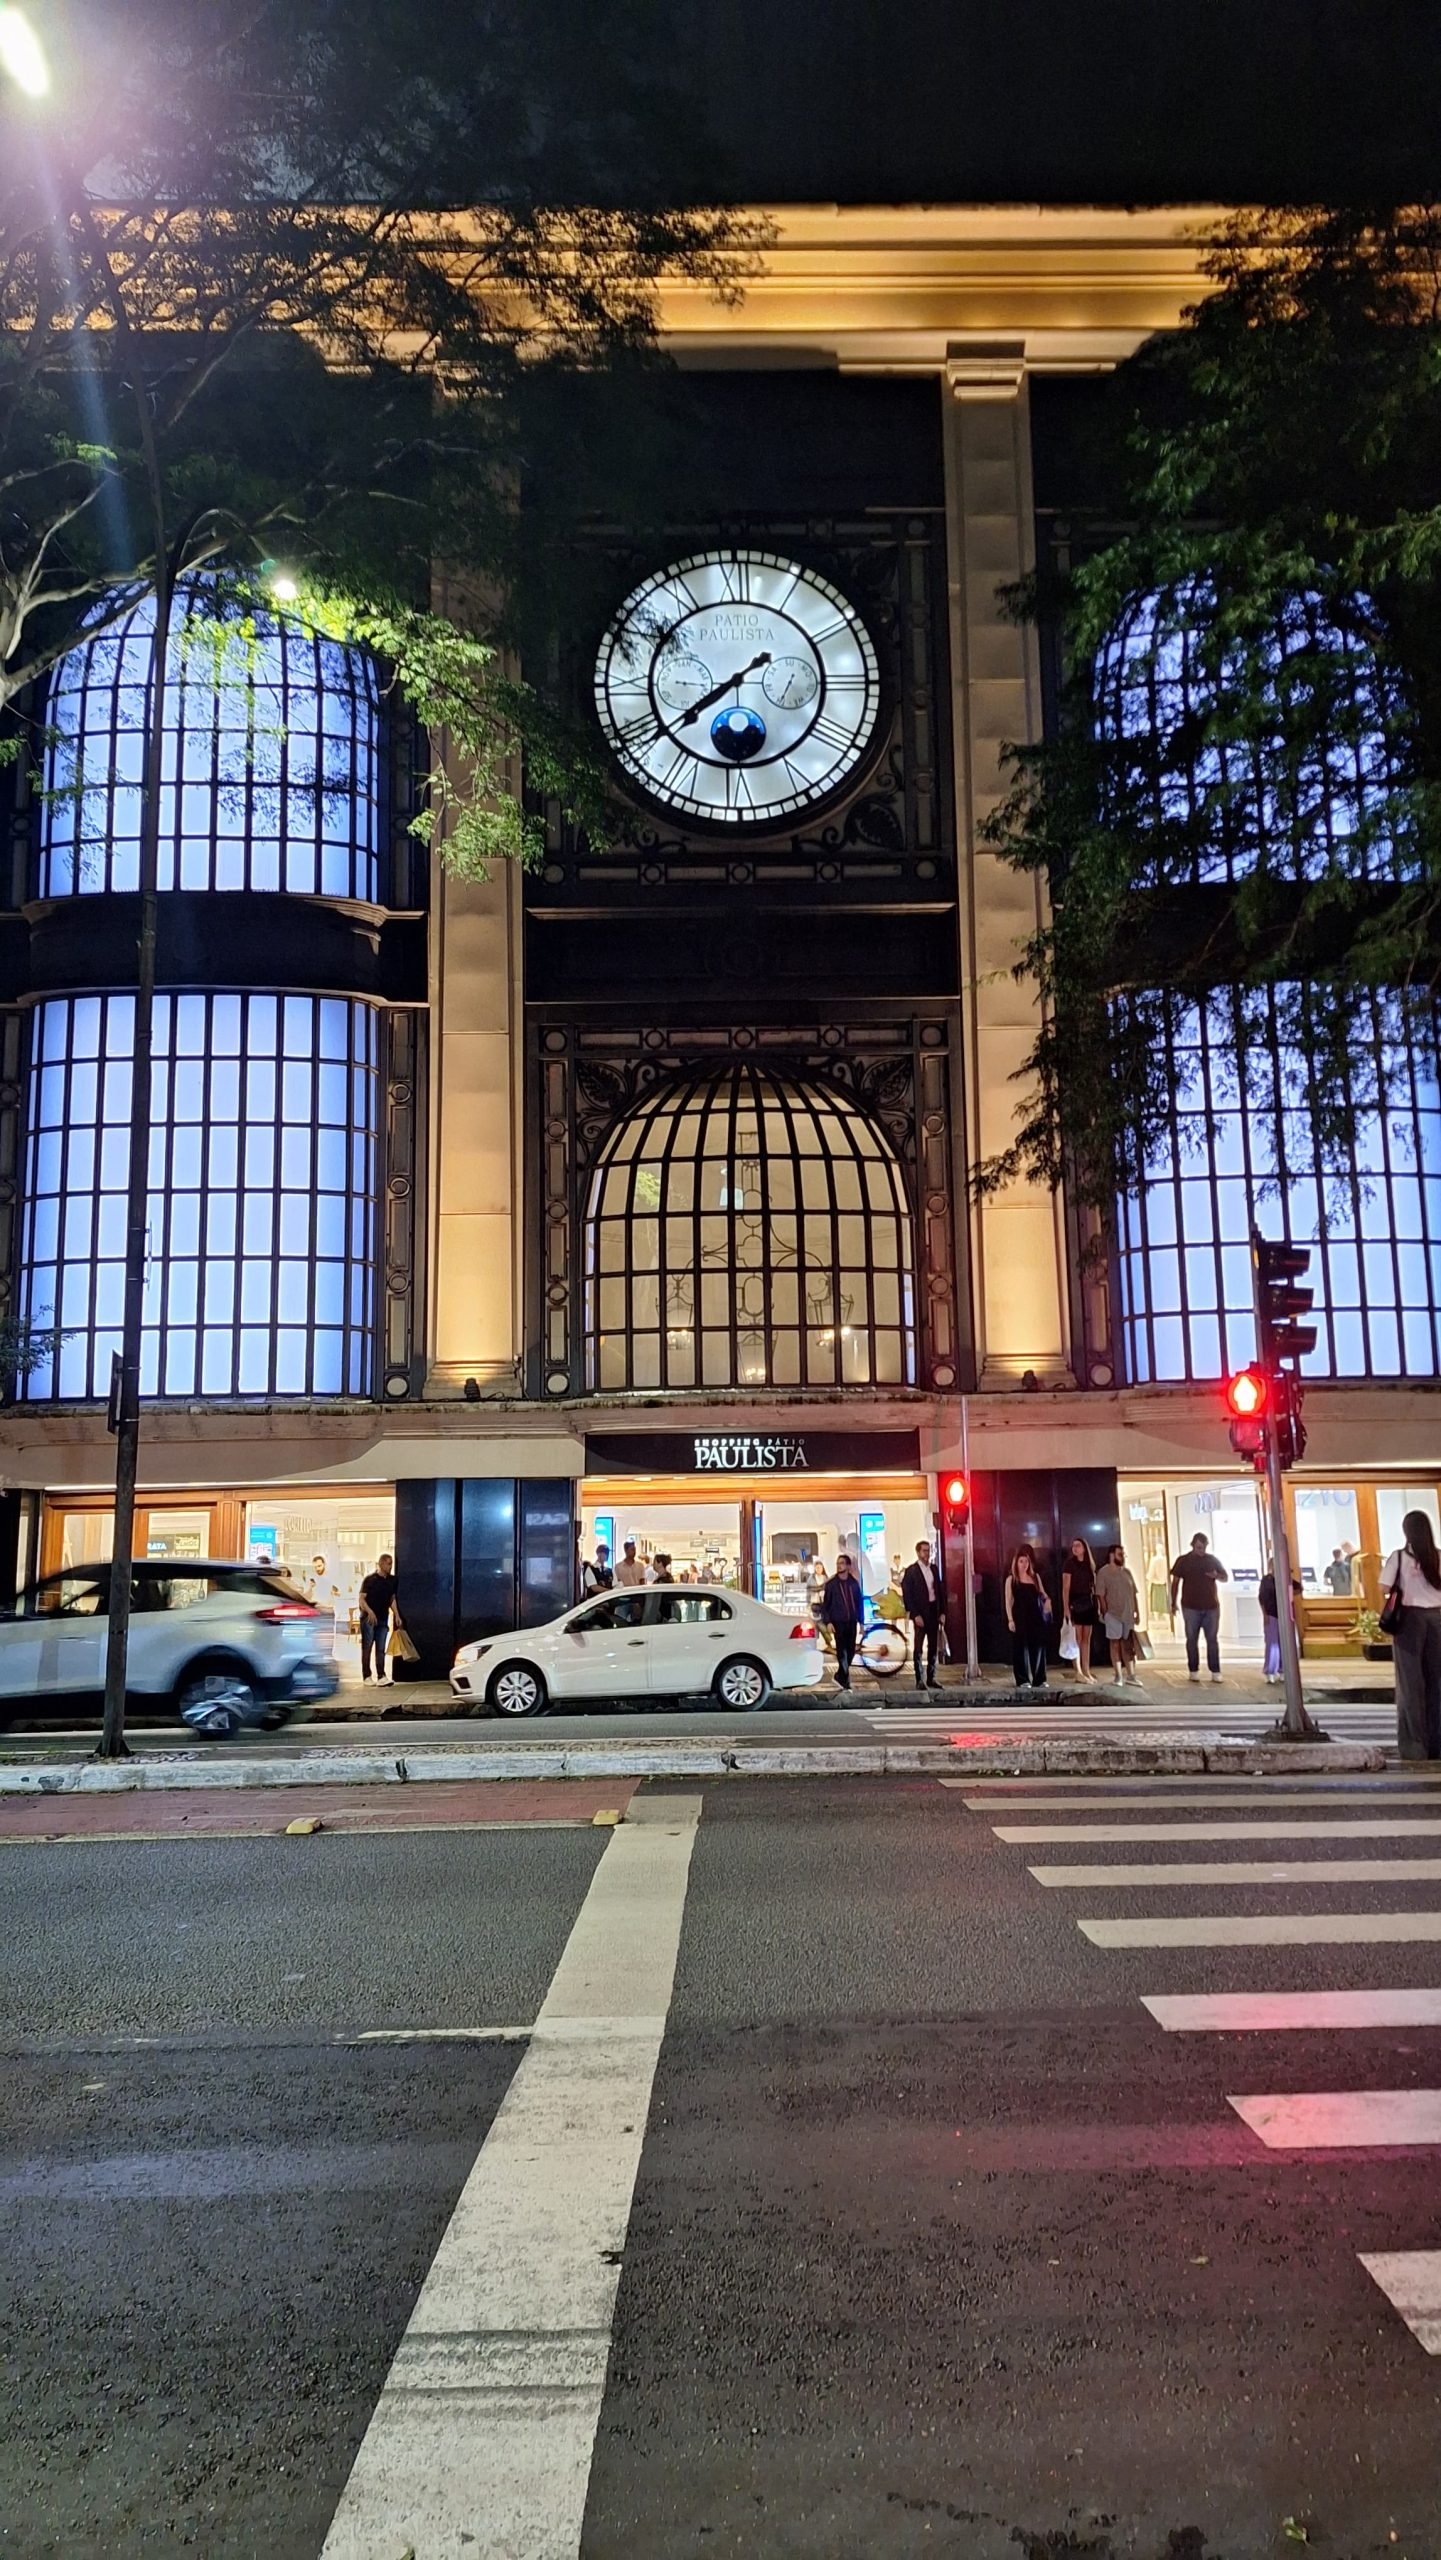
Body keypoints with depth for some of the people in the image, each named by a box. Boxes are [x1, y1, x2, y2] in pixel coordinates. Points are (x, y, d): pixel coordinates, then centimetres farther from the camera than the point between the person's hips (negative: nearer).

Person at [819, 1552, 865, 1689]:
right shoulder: (831, 1584, -1)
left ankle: (840, 1676, 24)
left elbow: (860, 1602, 12)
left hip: (852, 1622, 3)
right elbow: (825, 1604, 0)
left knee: (851, 1651, 6)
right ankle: (845, 1680, 1)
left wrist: (861, 1621, 9)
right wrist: (827, 1621, -10)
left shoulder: (854, 1583, 7)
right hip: (838, 1622, -3)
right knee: (842, 1652, -5)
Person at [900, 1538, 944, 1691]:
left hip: (934, 1611, 6)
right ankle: (919, 1680, -1)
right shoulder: (911, 1571, -7)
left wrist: (941, 1612, 5)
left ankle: (931, 1678, 15)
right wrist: (915, 1615, -15)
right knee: (919, 1647, -3)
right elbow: (907, 1595, -10)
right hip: (920, 1613, -6)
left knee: (933, 1647, 9)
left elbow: (939, 1591, 12)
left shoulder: (934, 1569, 10)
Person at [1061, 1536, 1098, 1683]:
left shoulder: (1089, 1564, 12)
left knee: (1086, 1639, 7)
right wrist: (1066, 1608, -16)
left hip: (1088, 1603, 6)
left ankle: (1086, 1671, 11)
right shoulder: (1069, 1564, -5)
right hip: (1075, 1603, -6)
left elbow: (1093, 1586, 12)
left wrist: (1096, 1605, 6)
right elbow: (1065, 1588, -9)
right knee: (1077, 1638, -6)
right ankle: (1078, 1672, -6)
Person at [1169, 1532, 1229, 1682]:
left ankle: (1215, 1671, 3)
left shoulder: (1213, 1560, 7)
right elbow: (1175, 1583, 5)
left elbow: (1226, 1577, 12)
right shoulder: (1183, 1561, 2)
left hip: (1211, 1606, 1)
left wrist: (1217, 1576, -11)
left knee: (1212, 1639, 1)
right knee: (1192, 1640, 3)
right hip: (1190, 1607, -1)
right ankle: (1193, 1671, 9)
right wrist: (1173, 1604, 0)